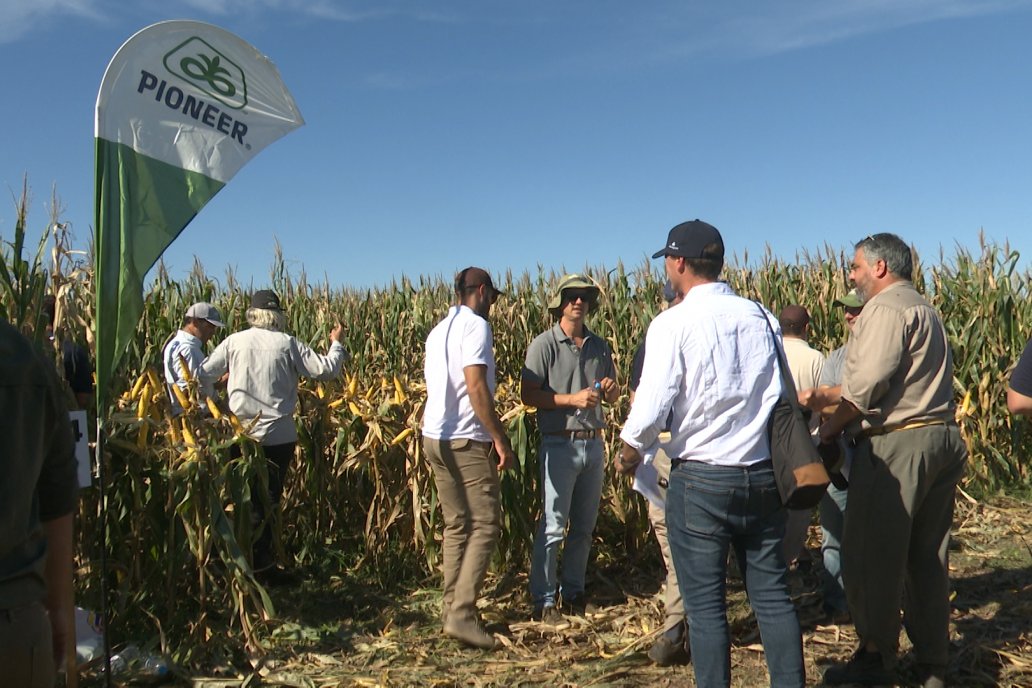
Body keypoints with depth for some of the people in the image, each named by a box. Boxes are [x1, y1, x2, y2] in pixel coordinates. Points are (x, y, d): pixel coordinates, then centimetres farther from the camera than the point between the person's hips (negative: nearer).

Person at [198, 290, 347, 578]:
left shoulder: (235, 341, -1)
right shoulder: (287, 343, -6)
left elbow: (203, 374, 4)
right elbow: (326, 370, -5)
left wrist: (211, 404, 23)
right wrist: (336, 343, 13)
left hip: (241, 433, 2)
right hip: (278, 435, -2)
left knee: (247, 499, 13)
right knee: (268, 500, 8)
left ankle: (247, 561, 20)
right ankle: (260, 562, 12)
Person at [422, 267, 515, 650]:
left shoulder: (438, 331, 17)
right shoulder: (476, 325, -9)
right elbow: (476, 386, -18)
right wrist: (500, 439, -16)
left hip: (435, 437, 9)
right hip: (467, 439, -9)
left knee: (456, 526, 13)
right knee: (485, 526, -5)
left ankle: (451, 607, 16)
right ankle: (462, 614, -9)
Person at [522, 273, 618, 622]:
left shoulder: (599, 346, 12)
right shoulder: (544, 344, -5)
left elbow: (612, 397, 18)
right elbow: (528, 394, -11)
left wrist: (609, 389, -5)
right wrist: (572, 400, -19)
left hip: (594, 443, 6)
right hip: (560, 445, -6)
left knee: (584, 525, 13)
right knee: (553, 525, -3)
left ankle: (573, 592, 26)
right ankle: (544, 599, 8)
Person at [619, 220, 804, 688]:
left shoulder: (674, 323, -11)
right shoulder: (761, 317, 3)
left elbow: (650, 410, -14)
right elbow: (785, 396, 11)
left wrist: (630, 452, 4)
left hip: (701, 478, -5)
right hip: (764, 474, 5)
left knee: (705, 605, 6)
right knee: (772, 595, 14)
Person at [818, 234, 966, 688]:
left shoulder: (885, 308, -10)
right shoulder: (925, 310, 21)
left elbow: (867, 381, -21)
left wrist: (830, 427, -7)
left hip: (897, 446, -10)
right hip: (941, 440, 10)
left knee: (872, 553, 0)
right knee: (929, 557, 14)